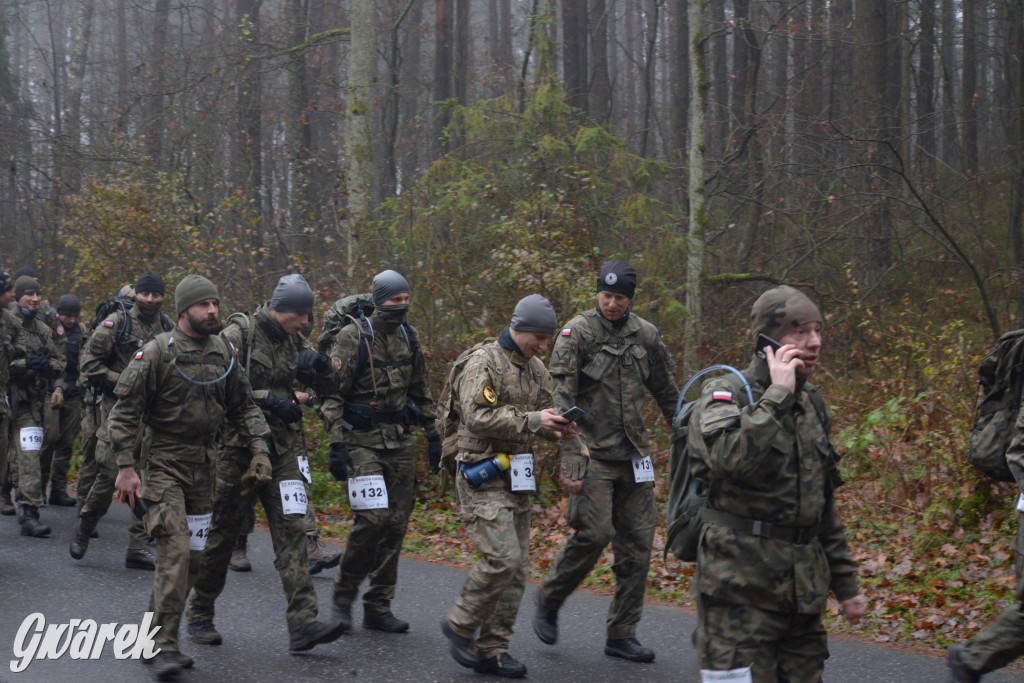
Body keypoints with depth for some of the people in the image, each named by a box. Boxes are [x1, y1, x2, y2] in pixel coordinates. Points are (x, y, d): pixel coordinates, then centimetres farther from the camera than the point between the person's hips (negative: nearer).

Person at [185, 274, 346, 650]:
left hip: (282, 449, 6)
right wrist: (269, 400, -22)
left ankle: (303, 623, -11)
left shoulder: (291, 341, 11)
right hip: (239, 447, -6)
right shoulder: (237, 336, -10)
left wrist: (318, 364, -5)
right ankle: (199, 616, 21)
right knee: (221, 534, 4)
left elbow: (327, 382, 17)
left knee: (292, 528, -6)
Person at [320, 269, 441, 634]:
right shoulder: (353, 338, -9)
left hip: (400, 440, 6)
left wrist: (433, 433, 18)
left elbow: (421, 391, 22)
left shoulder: (408, 337, 10)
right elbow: (331, 395, -10)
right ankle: (343, 596, 4)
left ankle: (378, 607, 13)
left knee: (396, 522, 4)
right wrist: (337, 445, -17)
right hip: (362, 440, -6)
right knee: (372, 518, -17)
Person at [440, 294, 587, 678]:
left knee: (517, 567, 6)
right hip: (482, 477, -8)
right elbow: (476, 417, -21)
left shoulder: (536, 369, 14)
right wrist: (531, 420, -23)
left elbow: (543, 411, 23)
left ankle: (492, 650, 12)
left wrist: (558, 428, 0)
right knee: (502, 558, -17)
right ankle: (459, 625, 3)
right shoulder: (484, 362, -11)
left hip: (517, 477, 8)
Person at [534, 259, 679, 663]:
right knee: (593, 533, -15)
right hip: (592, 453, -5)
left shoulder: (645, 335, 8)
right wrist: (570, 455, -21)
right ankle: (549, 602, 11)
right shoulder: (577, 333, -6)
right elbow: (563, 395, -13)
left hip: (632, 455, 5)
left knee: (637, 542, 3)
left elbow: (667, 392, 19)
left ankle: (622, 636, 13)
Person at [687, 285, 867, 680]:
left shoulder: (812, 403, 15)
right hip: (741, 590, -7)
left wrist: (845, 582, 22)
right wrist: (778, 394, -23)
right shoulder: (726, 394, -8)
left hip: (802, 593, 7)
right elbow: (731, 458, -31)